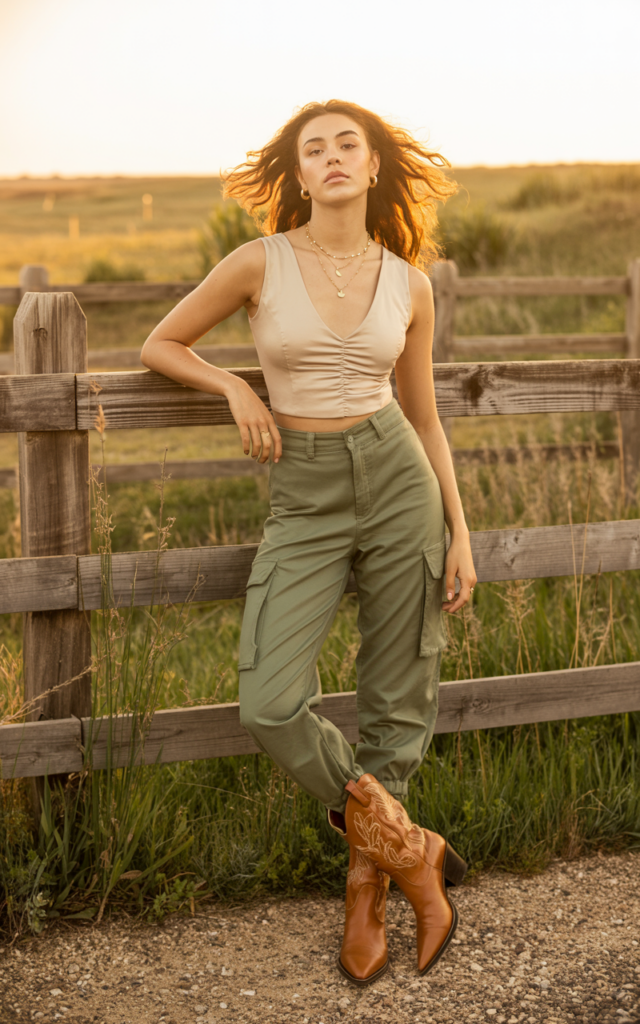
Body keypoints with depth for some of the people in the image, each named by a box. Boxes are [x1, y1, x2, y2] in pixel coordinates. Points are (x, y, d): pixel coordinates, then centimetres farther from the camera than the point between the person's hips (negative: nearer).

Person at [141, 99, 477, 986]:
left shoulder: (407, 284, 3)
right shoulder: (260, 263, -3)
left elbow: (424, 418, 11)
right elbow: (161, 345, 10)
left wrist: (461, 533, 6)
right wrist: (236, 388, -7)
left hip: (398, 482, 1)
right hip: (304, 502, -1)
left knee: (399, 703, 5)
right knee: (271, 706, -15)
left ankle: (366, 889, 25)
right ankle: (411, 851, 7)